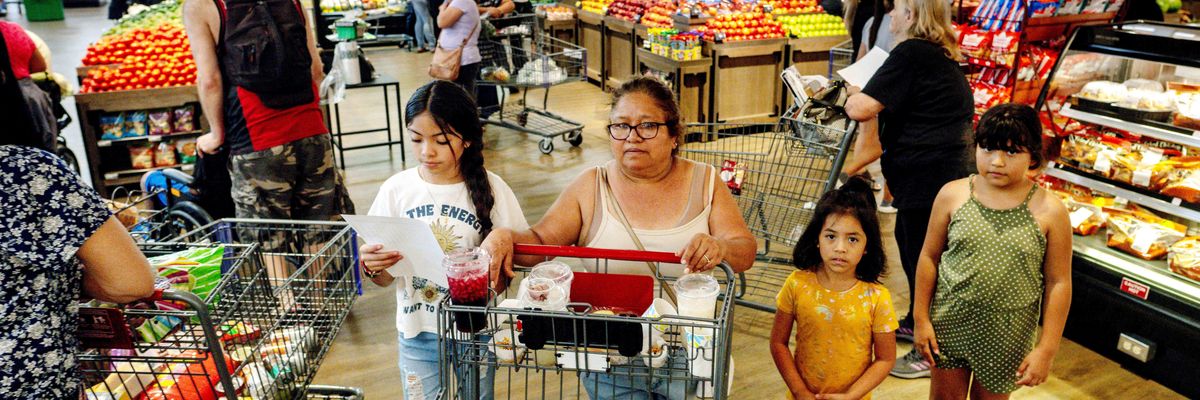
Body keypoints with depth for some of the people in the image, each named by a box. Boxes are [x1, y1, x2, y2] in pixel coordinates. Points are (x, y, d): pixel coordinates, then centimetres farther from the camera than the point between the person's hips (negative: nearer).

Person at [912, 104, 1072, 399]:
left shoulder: (1050, 212, -10)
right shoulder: (952, 195, -7)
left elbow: (1058, 283, -5)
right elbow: (929, 257, 1)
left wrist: (1046, 350, -5)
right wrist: (921, 318, 1)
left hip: (1007, 337, -1)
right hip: (949, 322, 1)